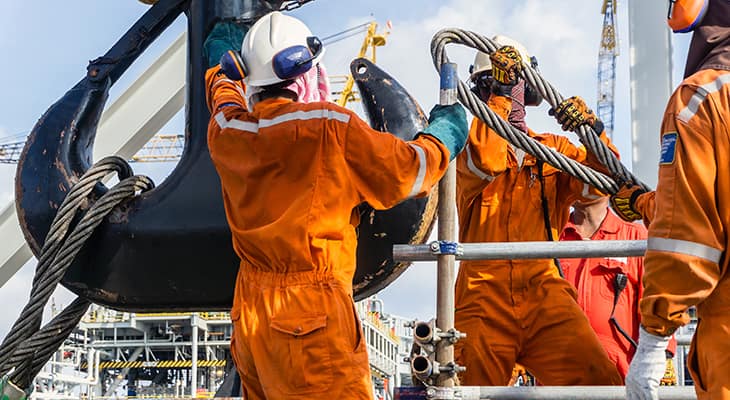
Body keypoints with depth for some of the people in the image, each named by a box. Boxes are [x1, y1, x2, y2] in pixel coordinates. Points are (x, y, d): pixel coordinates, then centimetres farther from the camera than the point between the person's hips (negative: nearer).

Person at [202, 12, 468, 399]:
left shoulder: (225, 130, 1)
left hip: (250, 312, 7)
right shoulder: (329, 128, -15)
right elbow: (410, 170, -3)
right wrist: (445, 133, 17)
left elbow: (225, 95, 28)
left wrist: (222, 61, 49)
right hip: (312, 322, -7)